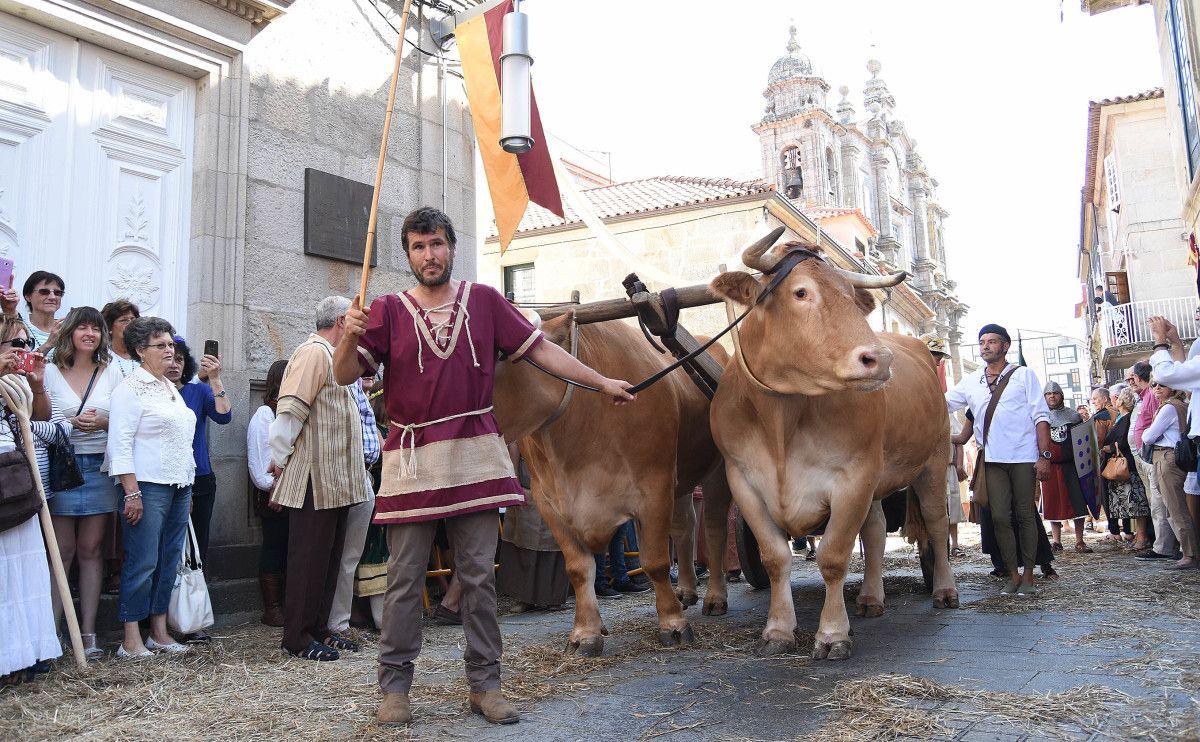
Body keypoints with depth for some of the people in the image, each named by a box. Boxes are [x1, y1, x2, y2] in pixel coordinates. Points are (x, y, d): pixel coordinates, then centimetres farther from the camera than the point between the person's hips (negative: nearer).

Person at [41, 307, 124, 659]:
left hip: (100, 467, 2)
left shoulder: (112, 373, 7)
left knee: (91, 550, 5)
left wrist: (104, 422, -11)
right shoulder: (50, 372, 2)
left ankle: (88, 632, 11)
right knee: (62, 550, -2)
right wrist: (71, 422, -14)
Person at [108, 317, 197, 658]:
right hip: (149, 487, -8)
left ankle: (159, 631, 18)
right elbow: (120, 444, -13)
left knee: (169, 561, 9)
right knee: (143, 563, -6)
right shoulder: (131, 388, -6)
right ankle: (131, 641, 1)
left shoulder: (171, 388, 18)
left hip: (179, 486, 8)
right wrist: (131, 492, -18)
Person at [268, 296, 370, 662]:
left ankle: (319, 628, 21)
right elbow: (290, 410, -19)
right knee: (309, 558, -3)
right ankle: (296, 637, 5)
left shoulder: (330, 356, 20)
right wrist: (280, 460, -15)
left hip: (336, 480, 10)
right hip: (314, 478, -10)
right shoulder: (314, 352, -12)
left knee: (329, 557, 13)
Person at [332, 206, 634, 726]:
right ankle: (394, 688, 18)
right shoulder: (389, 310, 4)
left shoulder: (484, 301, 7)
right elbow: (345, 375, -4)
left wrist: (602, 381, 6)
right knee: (404, 579, 5)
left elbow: (541, 351, 8)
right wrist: (350, 336, -25)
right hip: (411, 460, -1)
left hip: (475, 458, 1)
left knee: (479, 576, 7)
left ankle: (485, 684, 18)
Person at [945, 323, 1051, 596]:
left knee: (1025, 515, 2)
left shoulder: (1024, 375, 6)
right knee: (1000, 517, 0)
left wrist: (1044, 456, -7)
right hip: (992, 460, 3)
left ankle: (1028, 576, 10)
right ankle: (1013, 575, 9)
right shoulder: (971, 382, 13)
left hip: (1023, 458, -2)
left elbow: (1041, 417, 1)